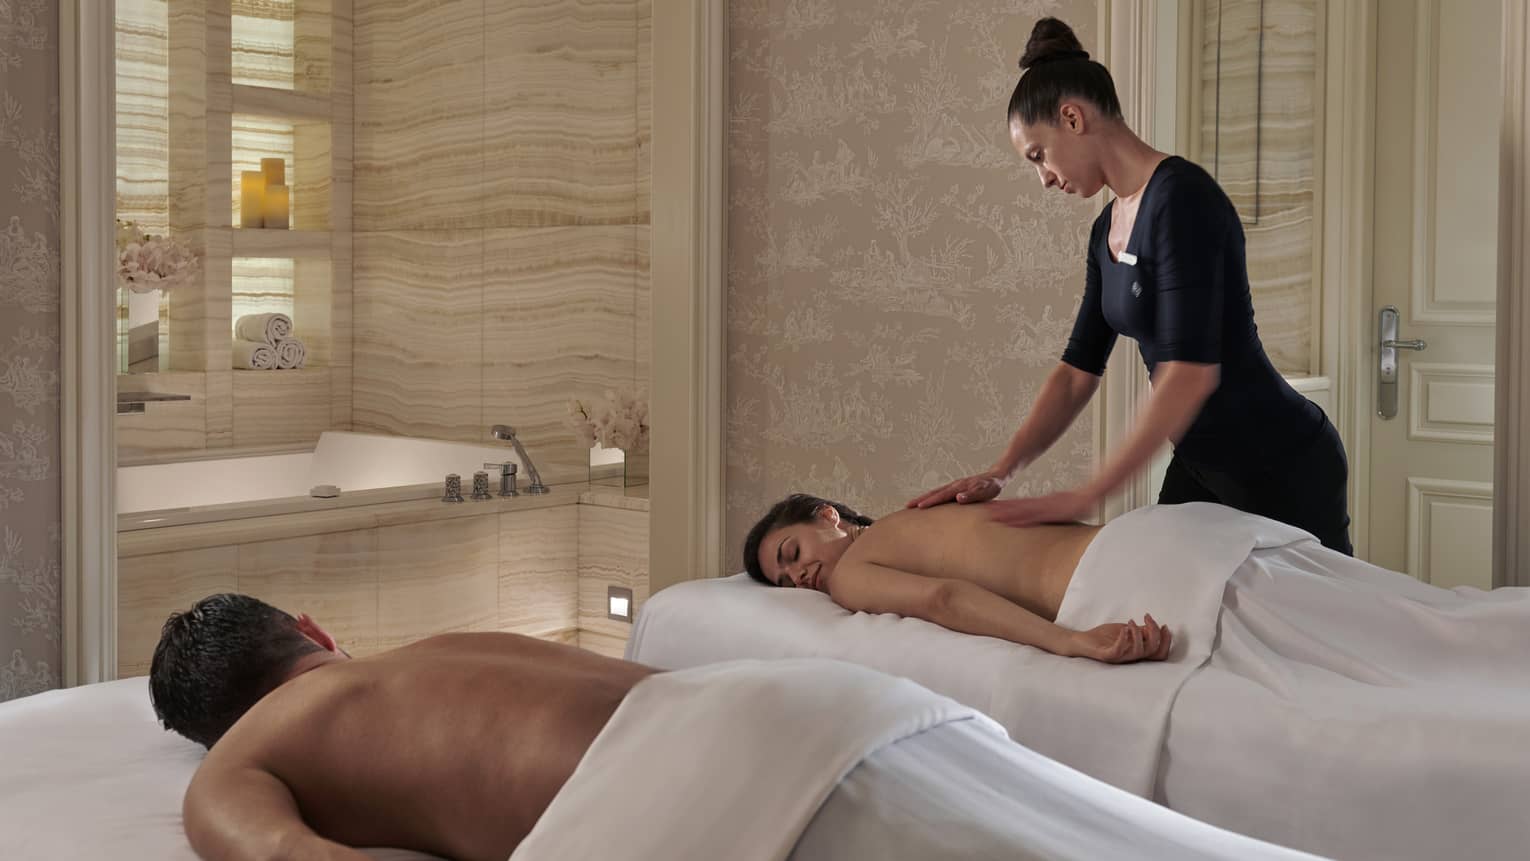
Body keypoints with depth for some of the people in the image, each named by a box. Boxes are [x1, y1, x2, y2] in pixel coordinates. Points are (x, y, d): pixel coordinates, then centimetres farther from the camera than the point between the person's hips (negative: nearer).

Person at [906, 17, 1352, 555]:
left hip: (1281, 468, -8)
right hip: (1198, 465, 8)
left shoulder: (1181, 197, -21)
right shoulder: (1108, 230, 7)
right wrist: (1000, 472, -2)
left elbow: (1192, 372, -29)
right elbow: (1078, 371, 9)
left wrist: (1087, 496, -27)